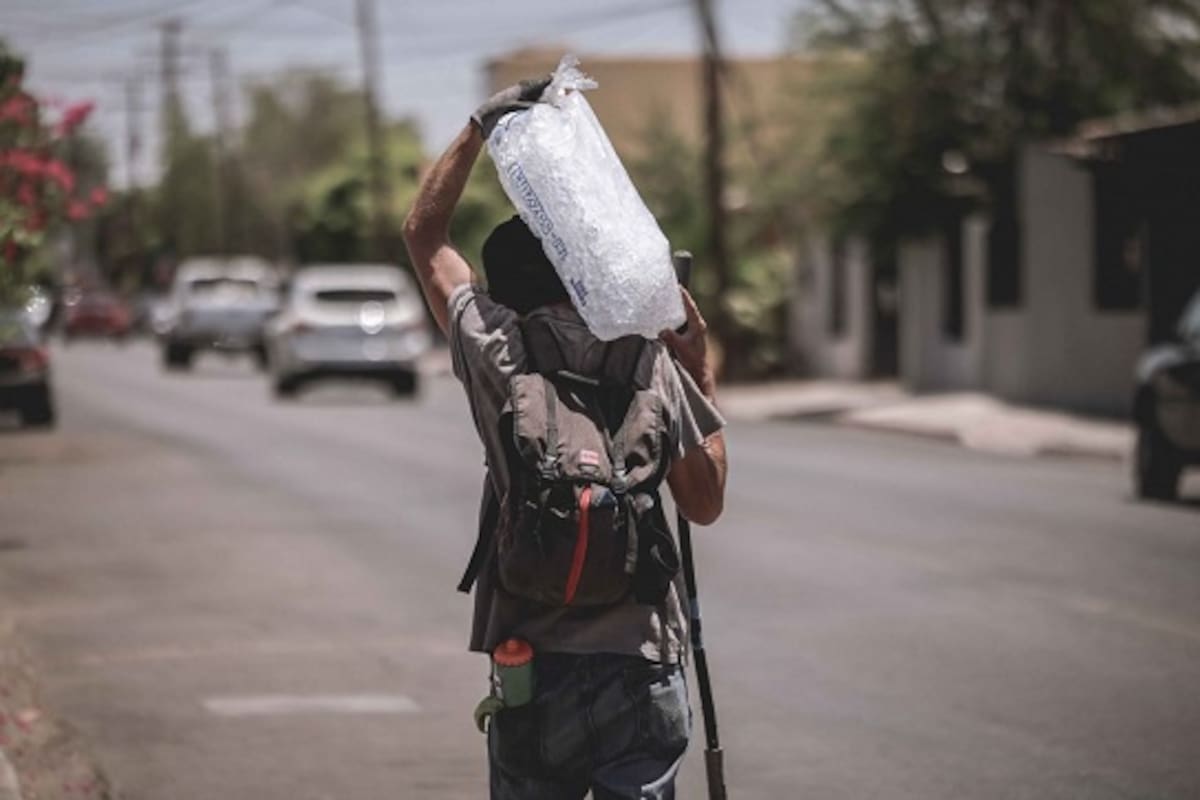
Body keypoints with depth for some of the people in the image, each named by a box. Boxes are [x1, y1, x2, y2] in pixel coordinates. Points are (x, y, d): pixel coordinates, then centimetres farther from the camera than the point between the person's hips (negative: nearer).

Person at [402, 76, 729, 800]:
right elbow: (706, 503, 8)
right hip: (643, 666, 0)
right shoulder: (651, 360, -2)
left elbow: (425, 233, 13)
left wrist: (480, 128, 15)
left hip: (533, 669, 0)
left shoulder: (494, 354, -2)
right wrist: (703, 371, 14)